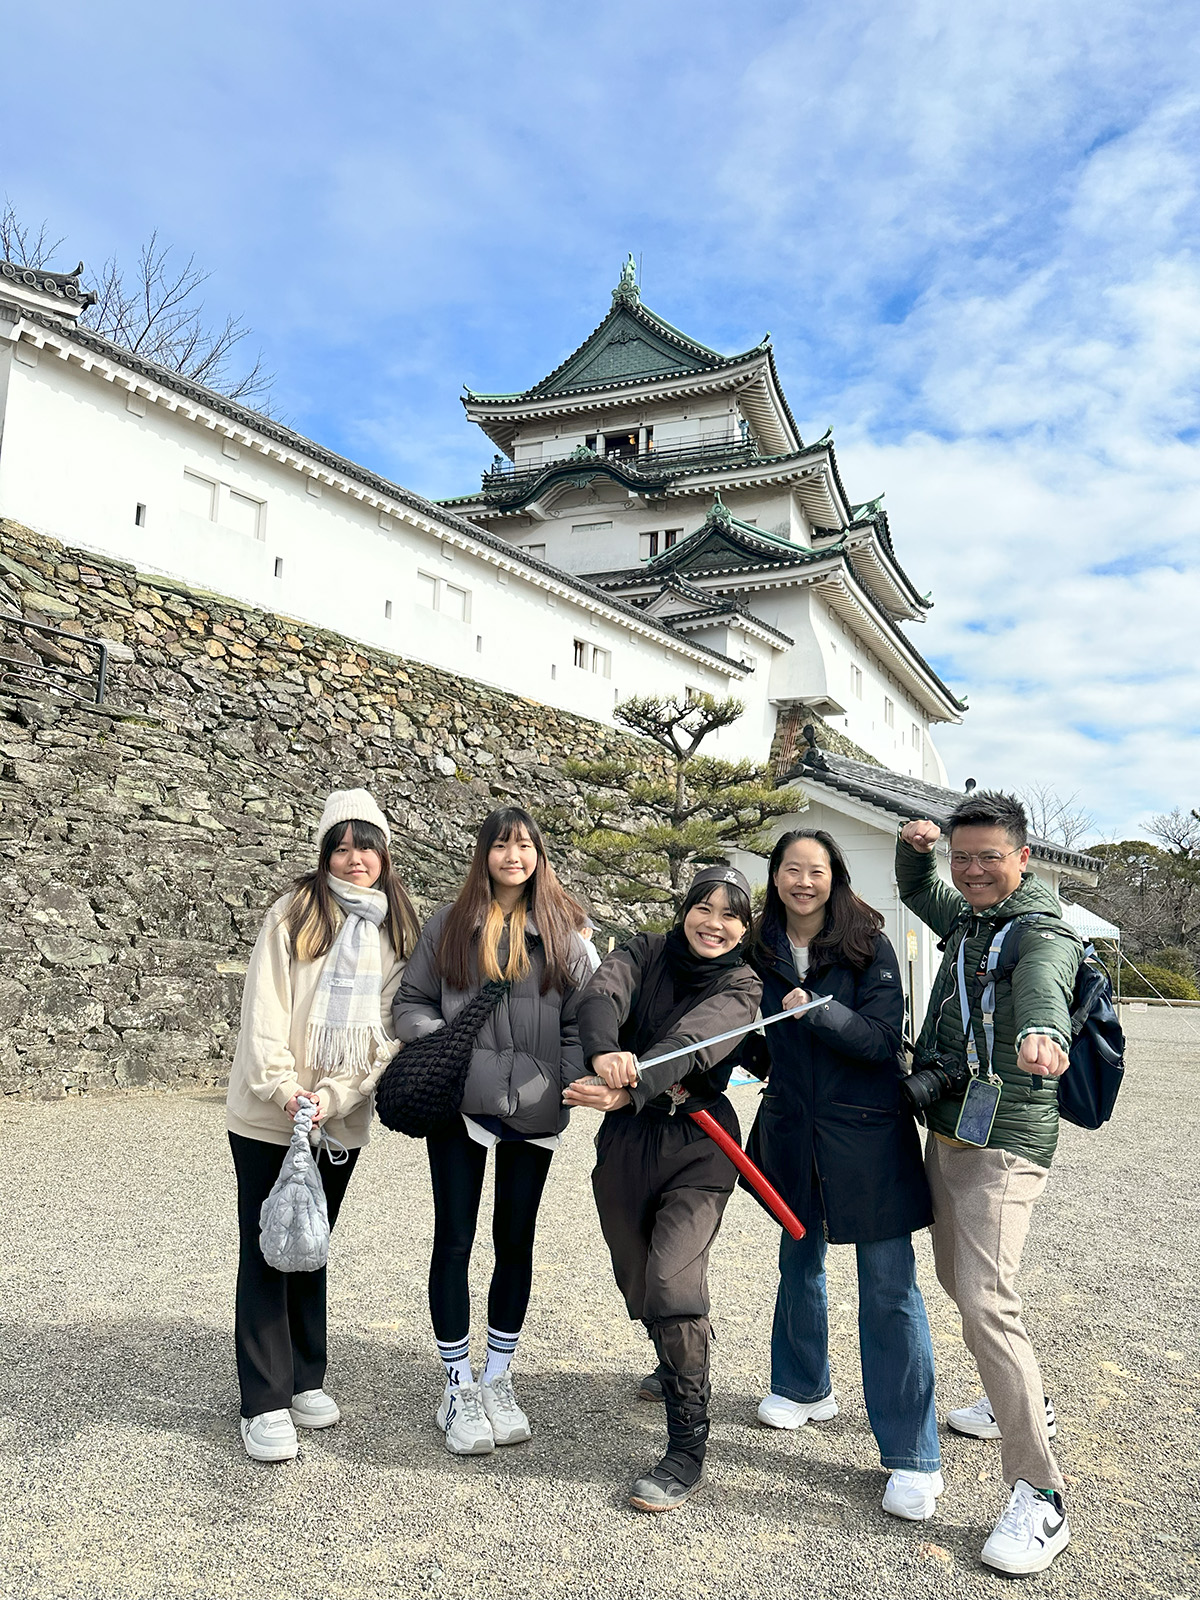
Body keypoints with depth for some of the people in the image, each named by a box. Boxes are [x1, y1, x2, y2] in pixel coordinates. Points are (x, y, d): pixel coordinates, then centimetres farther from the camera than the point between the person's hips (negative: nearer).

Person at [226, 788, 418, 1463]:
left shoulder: (401, 933, 1)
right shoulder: (295, 914, -7)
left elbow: (388, 1031, -4)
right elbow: (264, 1008, -11)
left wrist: (331, 1097, -14)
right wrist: (284, 1089, -19)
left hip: (342, 1122, 3)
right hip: (267, 1117, -3)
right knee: (267, 1253, 3)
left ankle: (305, 1381, 30)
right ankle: (265, 1404, 12)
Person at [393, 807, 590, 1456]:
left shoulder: (561, 934, 5)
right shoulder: (447, 926, 3)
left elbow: (579, 1020, 5)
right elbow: (410, 1001, 5)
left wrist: (573, 1082, -8)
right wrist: (437, 1038, -14)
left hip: (533, 1111, 1)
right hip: (461, 1106, -1)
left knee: (516, 1244, 11)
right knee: (454, 1242, 4)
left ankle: (497, 1382, 29)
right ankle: (458, 1390, 21)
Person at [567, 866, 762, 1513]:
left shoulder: (740, 986, -6)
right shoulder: (645, 952, 1)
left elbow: (694, 1040, -25)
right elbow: (602, 993, -20)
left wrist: (630, 1090, -43)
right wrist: (605, 1052, -43)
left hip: (698, 1147, -3)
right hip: (625, 1142, 4)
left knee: (672, 1282, -18)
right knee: (637, 1279, 17)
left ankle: (688, 1451, -4)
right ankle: (677, 1366, 50)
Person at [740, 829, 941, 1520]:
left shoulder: (868, 945, -9)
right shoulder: (761, 950, 3)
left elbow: (883, 1039, -16)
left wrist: (820, 1013, -29)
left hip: (868, 1130, -5)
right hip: (793, 1127, 5)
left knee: (889, 1283, -4)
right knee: (800, 1261, 20)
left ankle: (914, 1457, 5)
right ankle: (806, 1388, 43)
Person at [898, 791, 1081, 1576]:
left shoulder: (1045, 932, -14)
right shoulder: (969, 917, 11)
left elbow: (1043, 980, -38)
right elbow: (918, 893, 32)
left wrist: (1042, 1029, -61)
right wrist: (914, 850, 8)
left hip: (1005, 1142, -9)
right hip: (949, 1131, 9)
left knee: (986, 1298, -16)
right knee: (958, 1277, 21)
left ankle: (1040, 1499, -7)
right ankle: (1022, 1403, 43)